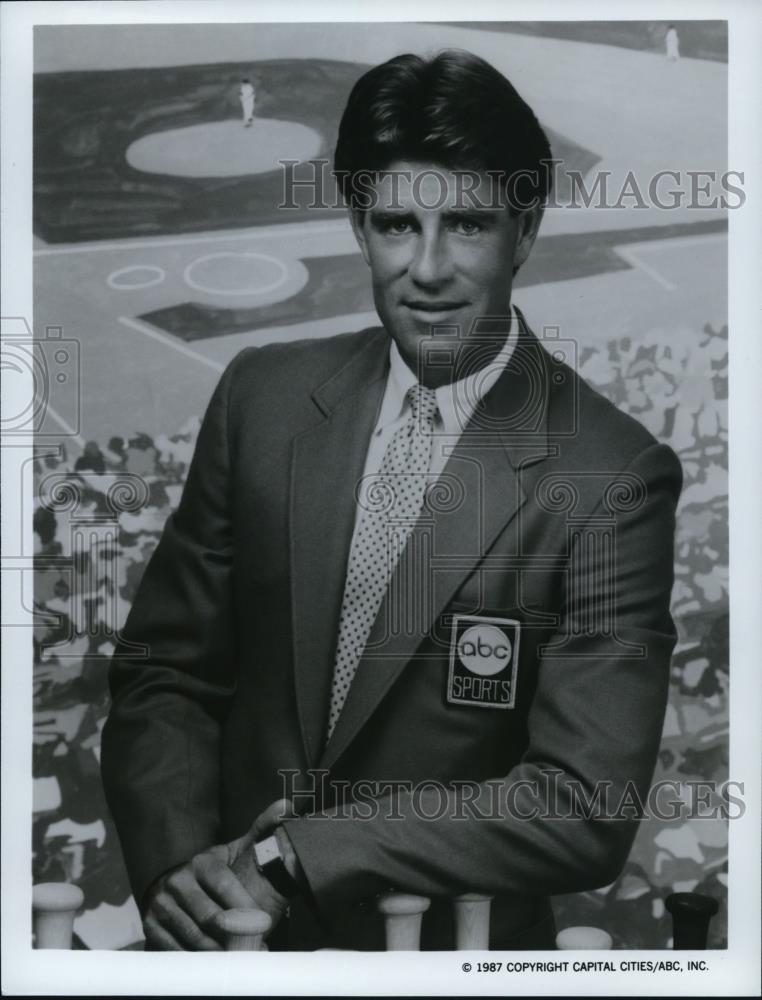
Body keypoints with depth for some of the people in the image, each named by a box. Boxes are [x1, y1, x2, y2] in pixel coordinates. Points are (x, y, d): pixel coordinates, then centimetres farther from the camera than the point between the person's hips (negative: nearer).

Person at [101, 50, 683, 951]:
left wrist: (293, 856, -18)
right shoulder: (263, 394, -5)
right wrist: (177, 867, -15)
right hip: (228, 940, 3)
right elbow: (164, 672, 1)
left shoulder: (614, 478, -16)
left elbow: (585, 809, -18)